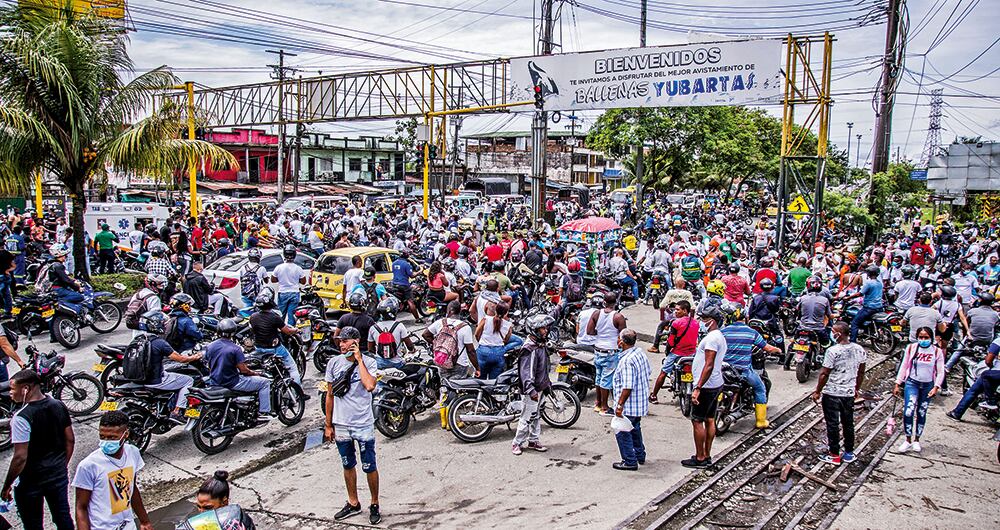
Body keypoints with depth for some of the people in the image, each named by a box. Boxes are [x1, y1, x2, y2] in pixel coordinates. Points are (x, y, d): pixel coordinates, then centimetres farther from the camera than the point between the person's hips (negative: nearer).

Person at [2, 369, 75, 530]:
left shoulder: (21, 417, -22)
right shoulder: (59, 406, -3)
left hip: (31, 482, -5)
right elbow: (70, 440, 5)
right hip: (58, 475, 5)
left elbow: (20, 458, -23)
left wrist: (6, 486, -11)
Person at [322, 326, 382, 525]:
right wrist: (328, 425, 9)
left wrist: (359, 360, -21)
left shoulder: (368, 362, -9)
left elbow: (370, 386, -29)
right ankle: (353, 503, 32)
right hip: (340, 425, 4)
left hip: (363, 424, -4)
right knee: (348, 465, 17)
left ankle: (374, 505, 20)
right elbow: (330, 395, 8)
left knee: (369, 467, 3)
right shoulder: (334, 363, 0)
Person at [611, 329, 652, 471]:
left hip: (628, 405, -10)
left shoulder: (627, 360, -28)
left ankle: (630, 462, 10)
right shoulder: (640, 353, 1)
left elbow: (628, 387, -29)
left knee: (622, 432, 3)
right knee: (635, 429, 26)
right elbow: (648, 371, 16)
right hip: (641, 403, 10)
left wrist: (620, 405, -23)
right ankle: (640, 456, 38)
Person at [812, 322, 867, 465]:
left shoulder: (832, 351, -21)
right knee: (848, 423, 17)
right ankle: (849, 453, 27)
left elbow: (824, 374, -17)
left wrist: (817, 391, -7)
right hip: (849, 393, 6)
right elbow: (861, 372, 9)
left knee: (833, 424, 5)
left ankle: (834, 455, 13)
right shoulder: (859, 350, -1)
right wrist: (856, 388, 23)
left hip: (832, 393, -6)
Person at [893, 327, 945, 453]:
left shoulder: (937, 351, -4)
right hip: (912, 383, -1)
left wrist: (936, 387, -13)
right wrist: (897, 384, 1)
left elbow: (940, 372, -2)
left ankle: (916, 440, 24)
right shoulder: (911, 348, -3)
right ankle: (908, 440, 1)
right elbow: (904, 367, 3)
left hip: (928, 386, 1)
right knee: (908, 412, -14)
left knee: (921, 414, 9)